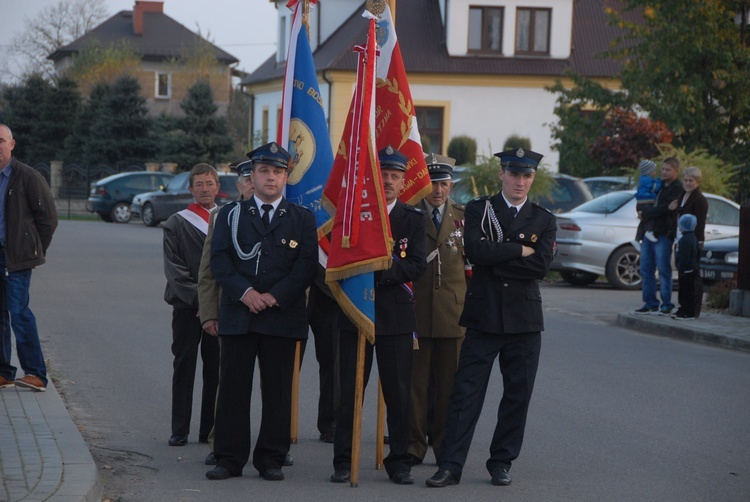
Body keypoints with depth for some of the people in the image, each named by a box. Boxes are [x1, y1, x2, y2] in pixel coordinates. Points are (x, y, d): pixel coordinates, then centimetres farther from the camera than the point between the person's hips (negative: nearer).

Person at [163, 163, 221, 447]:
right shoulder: (177, 224, 4)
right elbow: (174, 269, -2)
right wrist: (196, 296, -12)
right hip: (186, 307, -1)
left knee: (215, 370, 3)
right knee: (184, 368, 3)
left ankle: (210, 430, 9)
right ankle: (179, 431, 8)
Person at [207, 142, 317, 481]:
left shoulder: (302, 219, 9)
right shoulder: (231, 215, 11)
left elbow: (307, 265, 0)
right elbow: (219, 260, 2)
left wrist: (275, 296, -11)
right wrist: (244, 292, -13)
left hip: (283, 317, 0)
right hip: (237, 316, 0)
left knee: (278, 390, 2)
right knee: (233, 388, 1)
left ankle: (271, 460, 9)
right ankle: (229, 459, 6)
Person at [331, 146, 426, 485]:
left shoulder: (413, 219, 7)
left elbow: (416, 266, -4)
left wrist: (383, 271, -18)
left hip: (396, 315, 0)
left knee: (398, 393, 2)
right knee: (349, 391, 1)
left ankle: (399, 461, 11)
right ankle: (343, 461, 7)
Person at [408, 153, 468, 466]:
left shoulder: (463, 217, 11)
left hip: (454, 311, 2)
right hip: (416, 311, -2)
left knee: (449, 382, 5)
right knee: (415, 381, 0)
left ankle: (446, 448, 13)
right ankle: (413, 446, 8)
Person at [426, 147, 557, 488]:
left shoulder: (544, 220, 8)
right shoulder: (479, 210, 5)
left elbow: (541, 266, -8)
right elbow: (476, 250, -13)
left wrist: (495, 261, -9)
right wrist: (519, 250, -9)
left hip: (524, 320, 2)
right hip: (483, 317, -2)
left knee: (517, 395, 5)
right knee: (466, 393, -4)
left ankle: (502, 463, 17)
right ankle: (450, 465, -2)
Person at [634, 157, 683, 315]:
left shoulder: (677, 188, -7)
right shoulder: (660, 185, 19)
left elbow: (667, 208, -17)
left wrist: (645, 214, -9)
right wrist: (644, 213, 7)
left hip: (663, 234, -8)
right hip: (649, 231, 8)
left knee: (663, 270, -6)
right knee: (646, 270, 7)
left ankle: (666, 305, 0)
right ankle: (650, 303, 13)